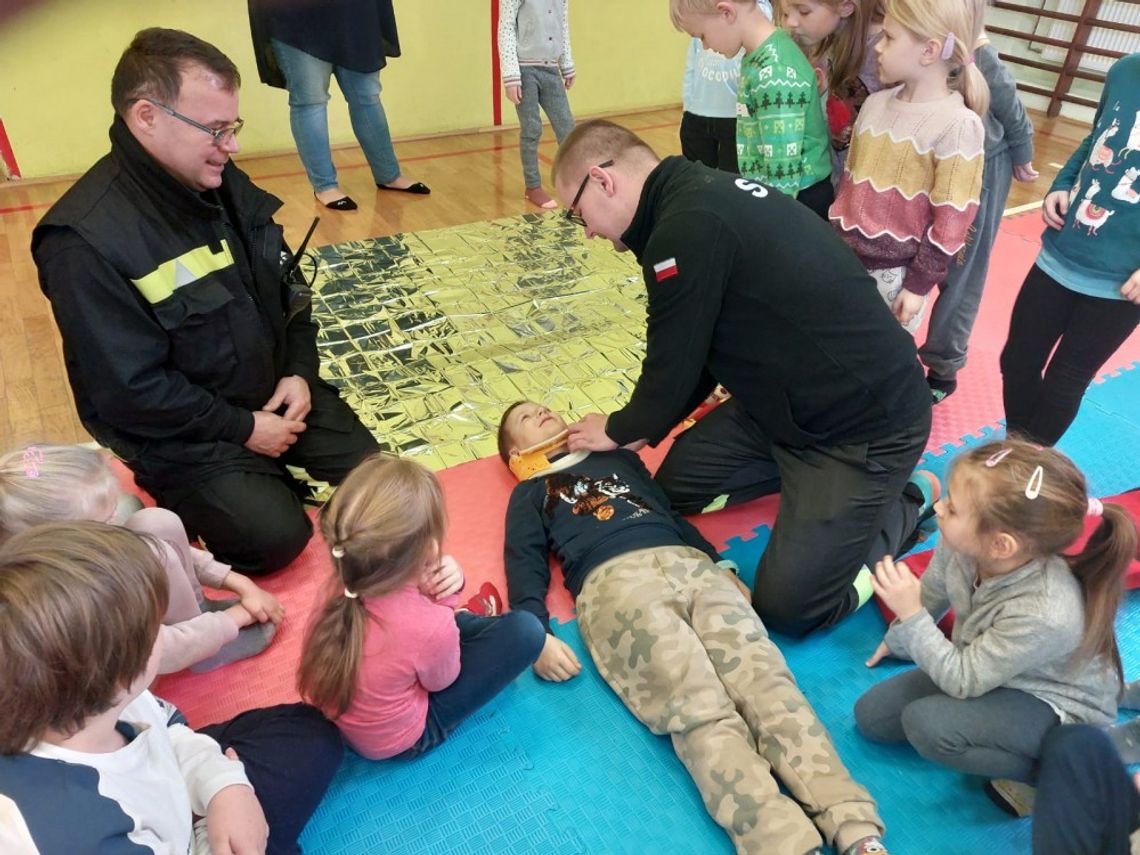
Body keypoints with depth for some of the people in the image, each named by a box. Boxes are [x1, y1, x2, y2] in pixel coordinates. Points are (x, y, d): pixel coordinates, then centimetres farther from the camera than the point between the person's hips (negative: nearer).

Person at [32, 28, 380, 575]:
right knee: (275, 535, -19)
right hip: (180, 432, -6)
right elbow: (130, 390, -24)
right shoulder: (85, 240, -25)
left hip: (273, 391, 7)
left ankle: (266, 471, 24)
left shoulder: (224, 183, -2)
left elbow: (287, 290, 8)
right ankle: (189, 499, 12)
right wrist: (242, 428, -18)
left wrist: (300, 372, -6)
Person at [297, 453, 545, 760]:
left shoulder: (344, 583, -21)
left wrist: (440, 588, -20)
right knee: (525, 630, -7)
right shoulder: (430, 626, -37)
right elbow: (442, 681, -14)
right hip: (399, 740, -5)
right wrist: (444, 601, -15)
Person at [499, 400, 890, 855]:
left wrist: (720, 565, 16)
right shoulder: (530, 494, 27)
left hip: (691, 564, 3)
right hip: (614, 582, -3)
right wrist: (537, 635, -5)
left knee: (765, 680, -22)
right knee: (702, 712, -25)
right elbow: (526, 566, 14)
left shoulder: (618, 455, 36)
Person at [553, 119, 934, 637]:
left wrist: (621, 430, 4)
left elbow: (674, 361, -16)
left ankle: (906, 502, 14)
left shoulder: (688, 226, -26)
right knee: (676, 484, 11)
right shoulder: (702, 194, 6)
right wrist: (644, 430, 13)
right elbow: (696, 349, 13)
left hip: (870, 422, -9)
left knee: (788, 606, -6)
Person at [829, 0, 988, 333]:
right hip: (845, 257, 5)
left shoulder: (958, 126, -15)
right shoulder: (875, 103, 3)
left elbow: (950, 224, -13)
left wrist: (919, 283, -11)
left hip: (896, 271, -5)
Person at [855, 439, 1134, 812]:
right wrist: (899, 640, 18)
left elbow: (961, 682, -28)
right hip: (982, 665, 7)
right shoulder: (961, 544, -23)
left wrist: (910, 615, -32)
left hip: (1058, 707, -7)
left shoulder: (1044, 615, -40)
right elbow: (933, 592, 2)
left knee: (927, 725, -30)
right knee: (870, 714, 2)